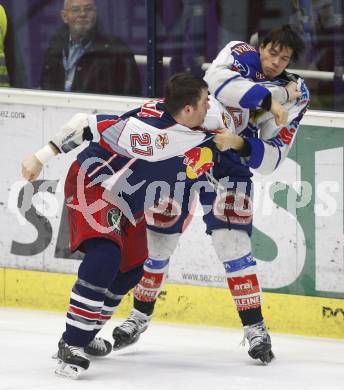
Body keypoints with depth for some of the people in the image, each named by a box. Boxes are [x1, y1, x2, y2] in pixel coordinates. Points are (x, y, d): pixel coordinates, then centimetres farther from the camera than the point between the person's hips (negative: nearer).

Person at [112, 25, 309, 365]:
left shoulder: (295, 94, -6)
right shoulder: (240, 54, -10)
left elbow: (271, 157, -10)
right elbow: (216, 81, -33)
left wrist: (246, 147, -31)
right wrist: (270, 94, -37)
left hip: (231, 167, 0)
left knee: (231, 242, -13)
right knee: (158, 236, 4)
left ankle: (255, 329, -6)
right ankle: (140, 316, 23)